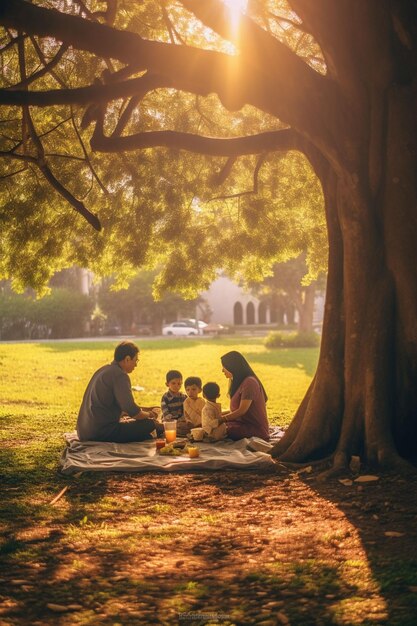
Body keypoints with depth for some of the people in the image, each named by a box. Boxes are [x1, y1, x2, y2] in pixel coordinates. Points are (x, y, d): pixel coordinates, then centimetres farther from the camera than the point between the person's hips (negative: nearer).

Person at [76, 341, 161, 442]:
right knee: (149, 423, -9)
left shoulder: (103, 370, 16)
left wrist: (144, 411, 25)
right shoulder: (120, 375, -14)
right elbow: (132, 411, -21)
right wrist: (148, 415, 2)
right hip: (102, 432, -10)